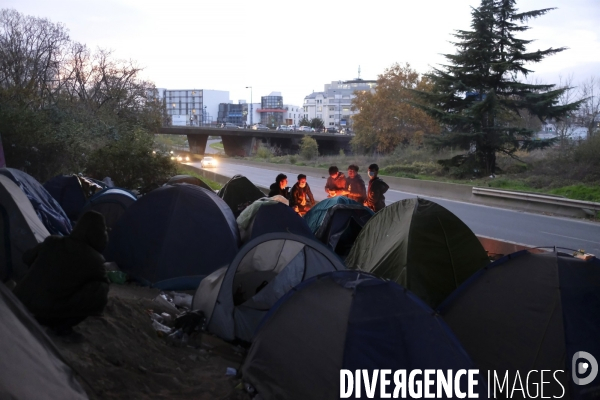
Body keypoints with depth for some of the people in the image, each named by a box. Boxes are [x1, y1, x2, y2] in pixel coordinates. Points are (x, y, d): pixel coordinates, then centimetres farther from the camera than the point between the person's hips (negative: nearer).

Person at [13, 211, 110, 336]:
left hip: (20, 303, 6)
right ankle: (62, 324, 1)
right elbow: (103, 283, 12)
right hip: (46, 312, -6)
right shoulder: (93, 259, -7)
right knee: (100, 292, -3)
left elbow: (27, 258, 23)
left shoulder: (52, 242, 5)